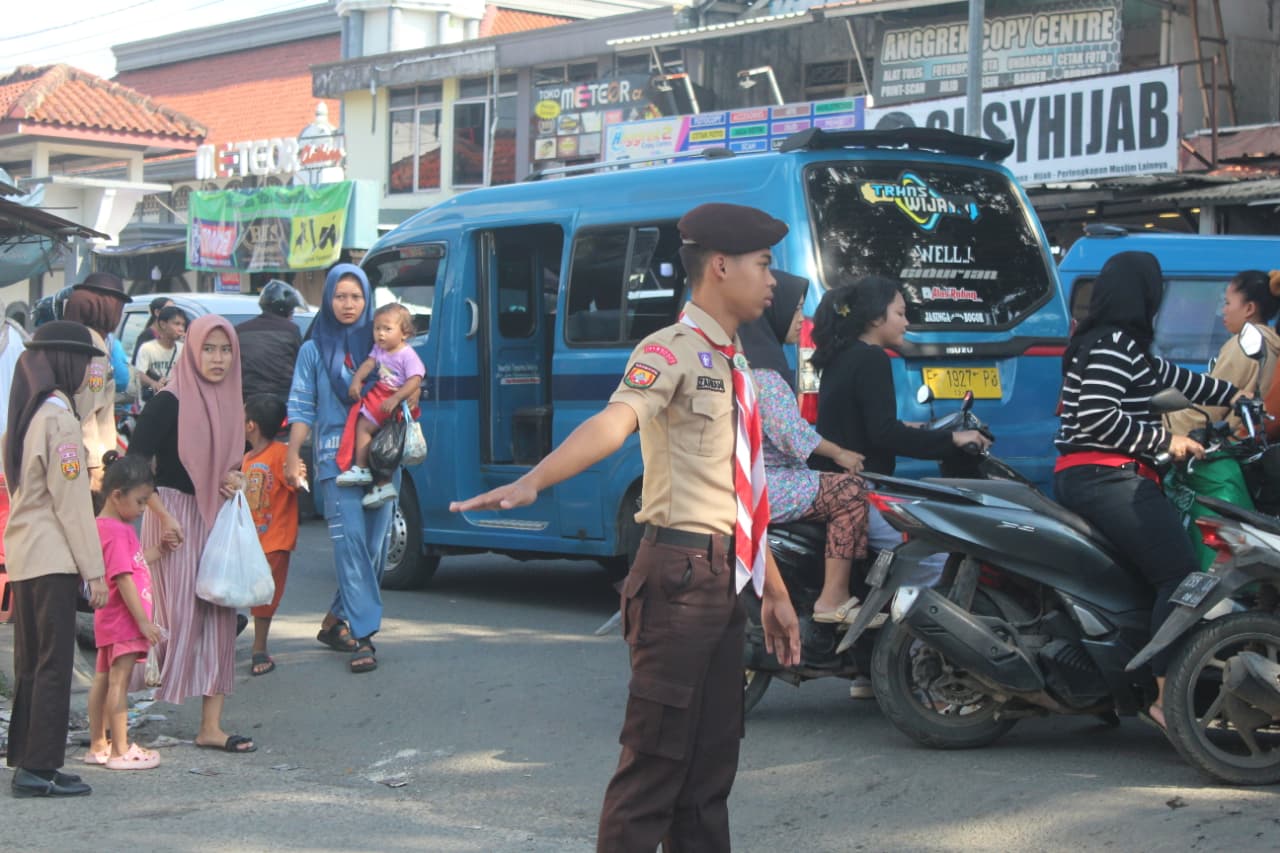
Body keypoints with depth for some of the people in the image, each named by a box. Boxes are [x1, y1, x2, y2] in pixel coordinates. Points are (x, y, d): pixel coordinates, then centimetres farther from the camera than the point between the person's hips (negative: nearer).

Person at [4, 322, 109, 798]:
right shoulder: (58, 416, -12)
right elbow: (71, 499, -15)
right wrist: (94, 570, -12)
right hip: (53, 558, -9)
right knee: (54, 664, -5)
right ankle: (40, 767, -5)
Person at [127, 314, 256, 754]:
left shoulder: (228, 402, 10)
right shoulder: (169, 403, -12)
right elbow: (134, 463, -16)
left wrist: (233, 479, 2)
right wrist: (162, 516, -19)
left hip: (216, 519, 7)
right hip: (174, 517, -7)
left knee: (219, 617, 4)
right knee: (176, 618, -8)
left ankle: (211, 726, 8)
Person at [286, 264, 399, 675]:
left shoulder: (379, 345, 13)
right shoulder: (314, 350, 9)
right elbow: (302, 408, 7)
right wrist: (293, 456, -2)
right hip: (336, 459, -3)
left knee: (374, 545, 2)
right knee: (351, 544, -13)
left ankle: (335, 621, 18)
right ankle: (363, 637, -16)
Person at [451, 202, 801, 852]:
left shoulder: (732, 364, 18)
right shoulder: (672, 349, -10)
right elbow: (613, 422, -29)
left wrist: (774, 592, 24)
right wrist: (531, 483, -46)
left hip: (726, 578, 9)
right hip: (682, 574, -9)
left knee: (712, 762, 13)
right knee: (657, 757, -7)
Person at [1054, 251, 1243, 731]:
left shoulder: (1114, 343, 21)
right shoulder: (1115, 343, -11)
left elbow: (1167, 376, 31)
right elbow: (1097, 415, -20)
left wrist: (1233, 395, 39)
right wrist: (1164, 441, -14)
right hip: (1107, 476, -11)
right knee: (1182, 575, -20)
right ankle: (1167, 700, -28)